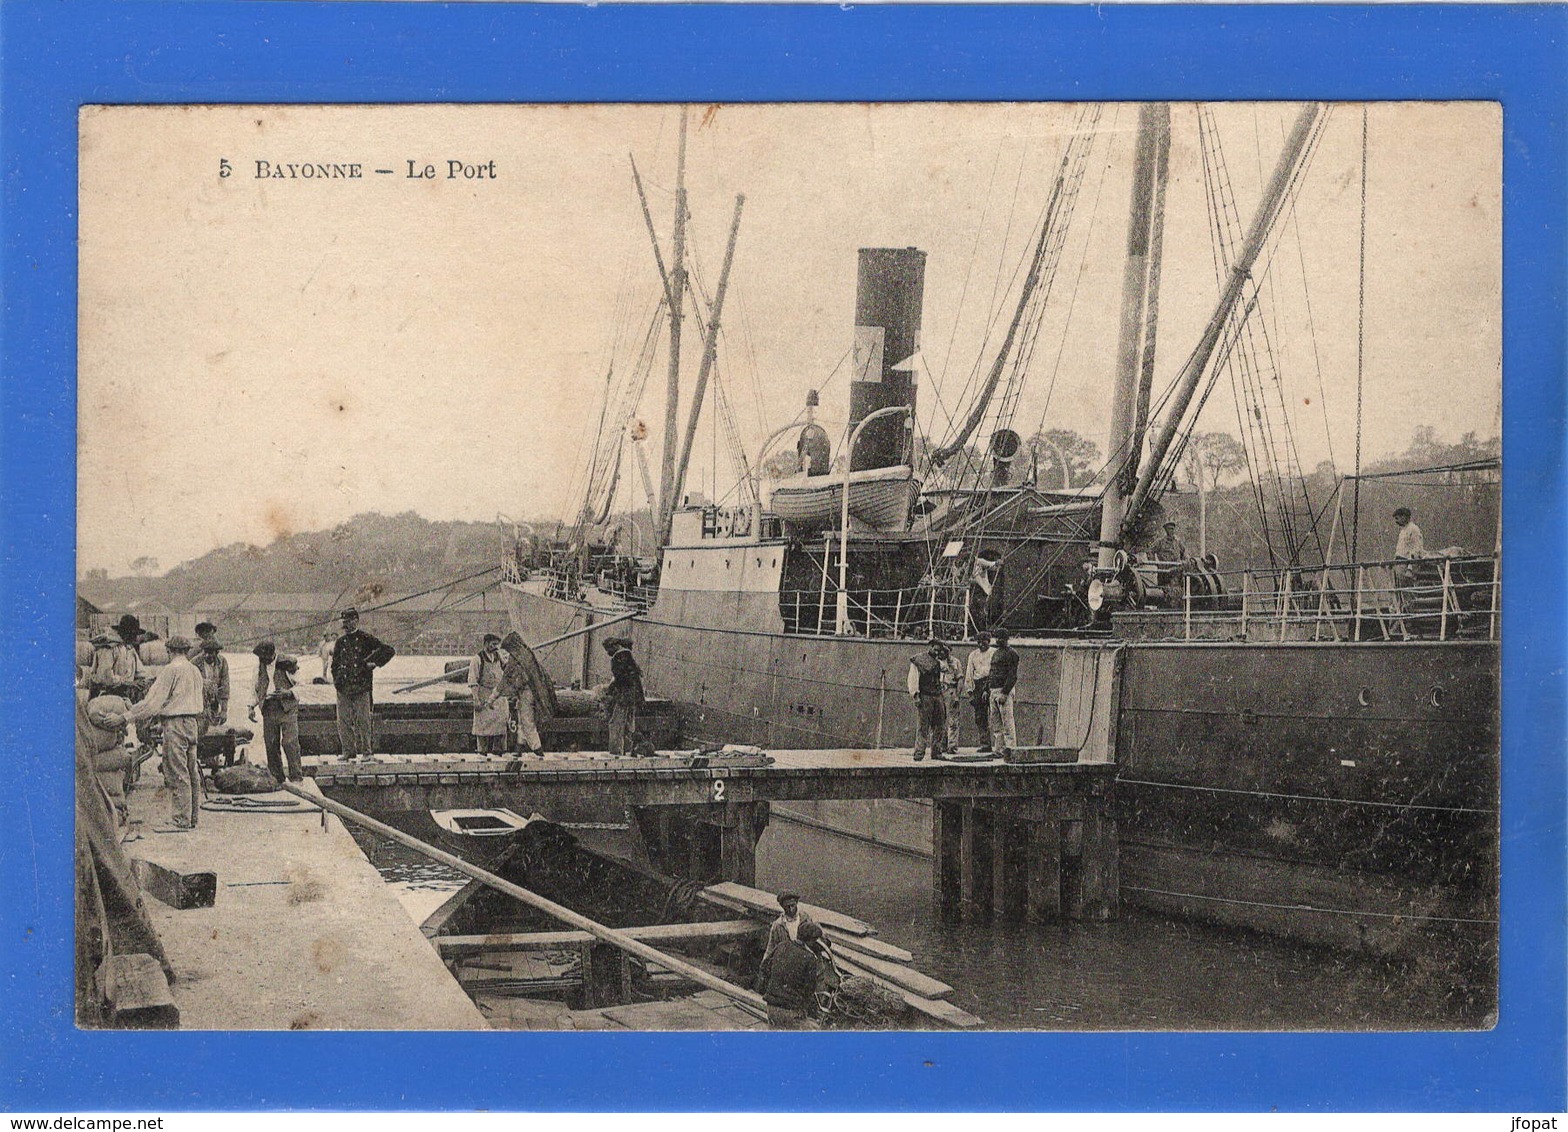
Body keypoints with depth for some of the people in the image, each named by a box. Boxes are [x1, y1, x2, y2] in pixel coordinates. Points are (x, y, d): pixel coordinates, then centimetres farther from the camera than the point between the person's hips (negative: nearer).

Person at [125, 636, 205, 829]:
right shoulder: (195, 670, 14)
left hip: (175, 724, -8)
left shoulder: (170, 670, -10)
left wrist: (128, 716, -10)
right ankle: (192, 818, 16)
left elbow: (153, 701, -13)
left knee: (177, 773, -5)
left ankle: (182, 819, -5)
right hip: (193, 722, 8)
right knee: (192, 771, 11)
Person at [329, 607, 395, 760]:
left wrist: (372, 662, -5)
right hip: (343, 689, 5)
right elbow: (335, 664, 24)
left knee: (363, 720, -5)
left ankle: (367, 751, 3)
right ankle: (348, 751, 12)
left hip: (362, 688, -5)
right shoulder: (340, 642, 15)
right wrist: (337, 680, 8)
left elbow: (389, 650, -1)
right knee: (343, 721, 3)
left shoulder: (365, 639, 0)